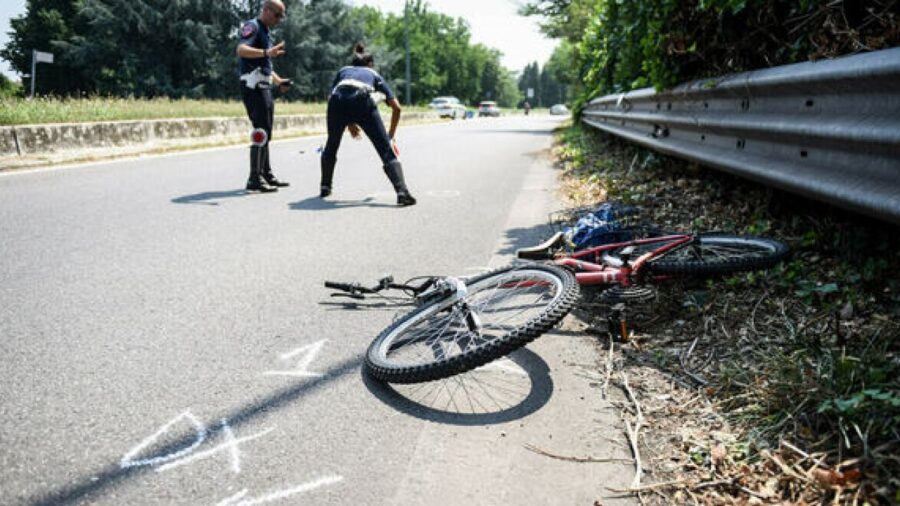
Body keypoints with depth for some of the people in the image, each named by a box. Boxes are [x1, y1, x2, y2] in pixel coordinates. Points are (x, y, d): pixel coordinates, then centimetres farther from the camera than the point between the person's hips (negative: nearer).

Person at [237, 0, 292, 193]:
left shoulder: (265, 32, 22)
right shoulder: (252, 27, -8)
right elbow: (241, 50, -28)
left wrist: (278, 81, 19)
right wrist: (266, 52, -42)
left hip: (264, 88, 10)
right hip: (253, 87, -10)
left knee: (266, 133, 14)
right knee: (261, 132, -15)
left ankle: (266, 174, 24)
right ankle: (255, 179, -15)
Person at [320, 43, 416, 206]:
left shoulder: (343, 71, 39)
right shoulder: (374, 74, 34)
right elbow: (396, 108, 26)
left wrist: (348, 123, 34)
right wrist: (390, 136, 34)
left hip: (338, 100, 2)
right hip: (363, 101, -2)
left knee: (331, 145, 29)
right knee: (386, 150, -1)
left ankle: (325, 188, 37)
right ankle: (402, 192, -19)